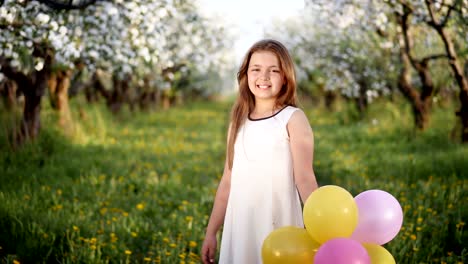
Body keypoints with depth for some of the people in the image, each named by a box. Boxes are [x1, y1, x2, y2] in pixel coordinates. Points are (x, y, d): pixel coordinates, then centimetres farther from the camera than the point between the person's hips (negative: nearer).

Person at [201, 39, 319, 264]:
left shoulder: (293, 119, -3)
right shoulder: (239, 121, 10)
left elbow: (305, 178, -10)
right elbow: (228, 181, 13)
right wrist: (211, 232, 13)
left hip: (280, 222, -4)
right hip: (240, 224, 4)